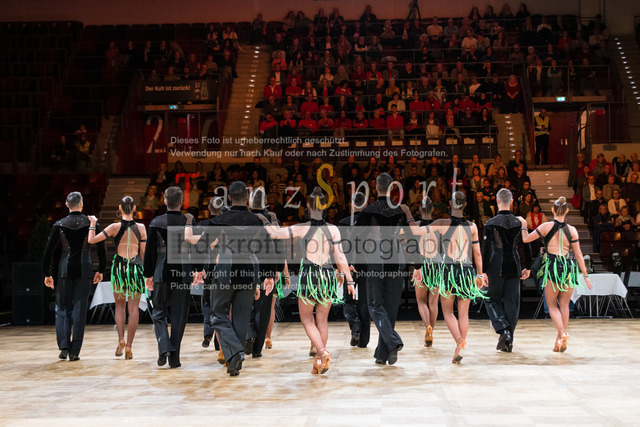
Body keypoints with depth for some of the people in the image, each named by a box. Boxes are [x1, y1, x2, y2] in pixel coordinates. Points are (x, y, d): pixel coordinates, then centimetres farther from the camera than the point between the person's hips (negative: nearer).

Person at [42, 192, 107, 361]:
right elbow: (101, 249, 2)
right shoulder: (91, 223, 0)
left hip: (65, 269, 0)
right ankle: (74, 352, 3)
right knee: (79, 309, 3)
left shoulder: (59, 225, 0)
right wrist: (100, 270, 13)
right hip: (84, 270, 0)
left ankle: (64, 347, 1)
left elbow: (49, 251, -1)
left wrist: (47, 274, 6)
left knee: (62, 308, 12)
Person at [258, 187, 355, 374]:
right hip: (328, 276, 2)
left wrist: (264, 220, 20)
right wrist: (349, 280, 4)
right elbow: (340, 257, -2)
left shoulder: (302, 228, -7)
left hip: (308, 276, -2)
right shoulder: (333, 229, -2)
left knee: (307, 319, 11)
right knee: (322, 320, 14)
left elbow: (276, 233, 2)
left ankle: (322, 351, -9)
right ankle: (319, 360, 16)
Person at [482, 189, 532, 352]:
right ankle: (508, 341, 10)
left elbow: (486, 249, -10)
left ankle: (504, 330, -8)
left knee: (492, 300, 12)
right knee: (511, 303, 8)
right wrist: (528, 267, 18)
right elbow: (526, 247, 7)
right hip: (514, 267, 3)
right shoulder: (519, 223, 2)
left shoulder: (491, 223, -8)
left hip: (496, 267, -3)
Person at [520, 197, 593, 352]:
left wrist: (524, 225, 20)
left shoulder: (546, 226, -6)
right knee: (564, 305, 11)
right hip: (569, 268, 2)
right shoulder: (572, 230, -1)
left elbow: (526, 239, 2)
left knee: (552, 305, 8)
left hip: (552, 267, -2)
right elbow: (578, 255, 1)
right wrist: (585, 275, 8)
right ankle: (560, 341, 12)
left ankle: (562, 333, -15)